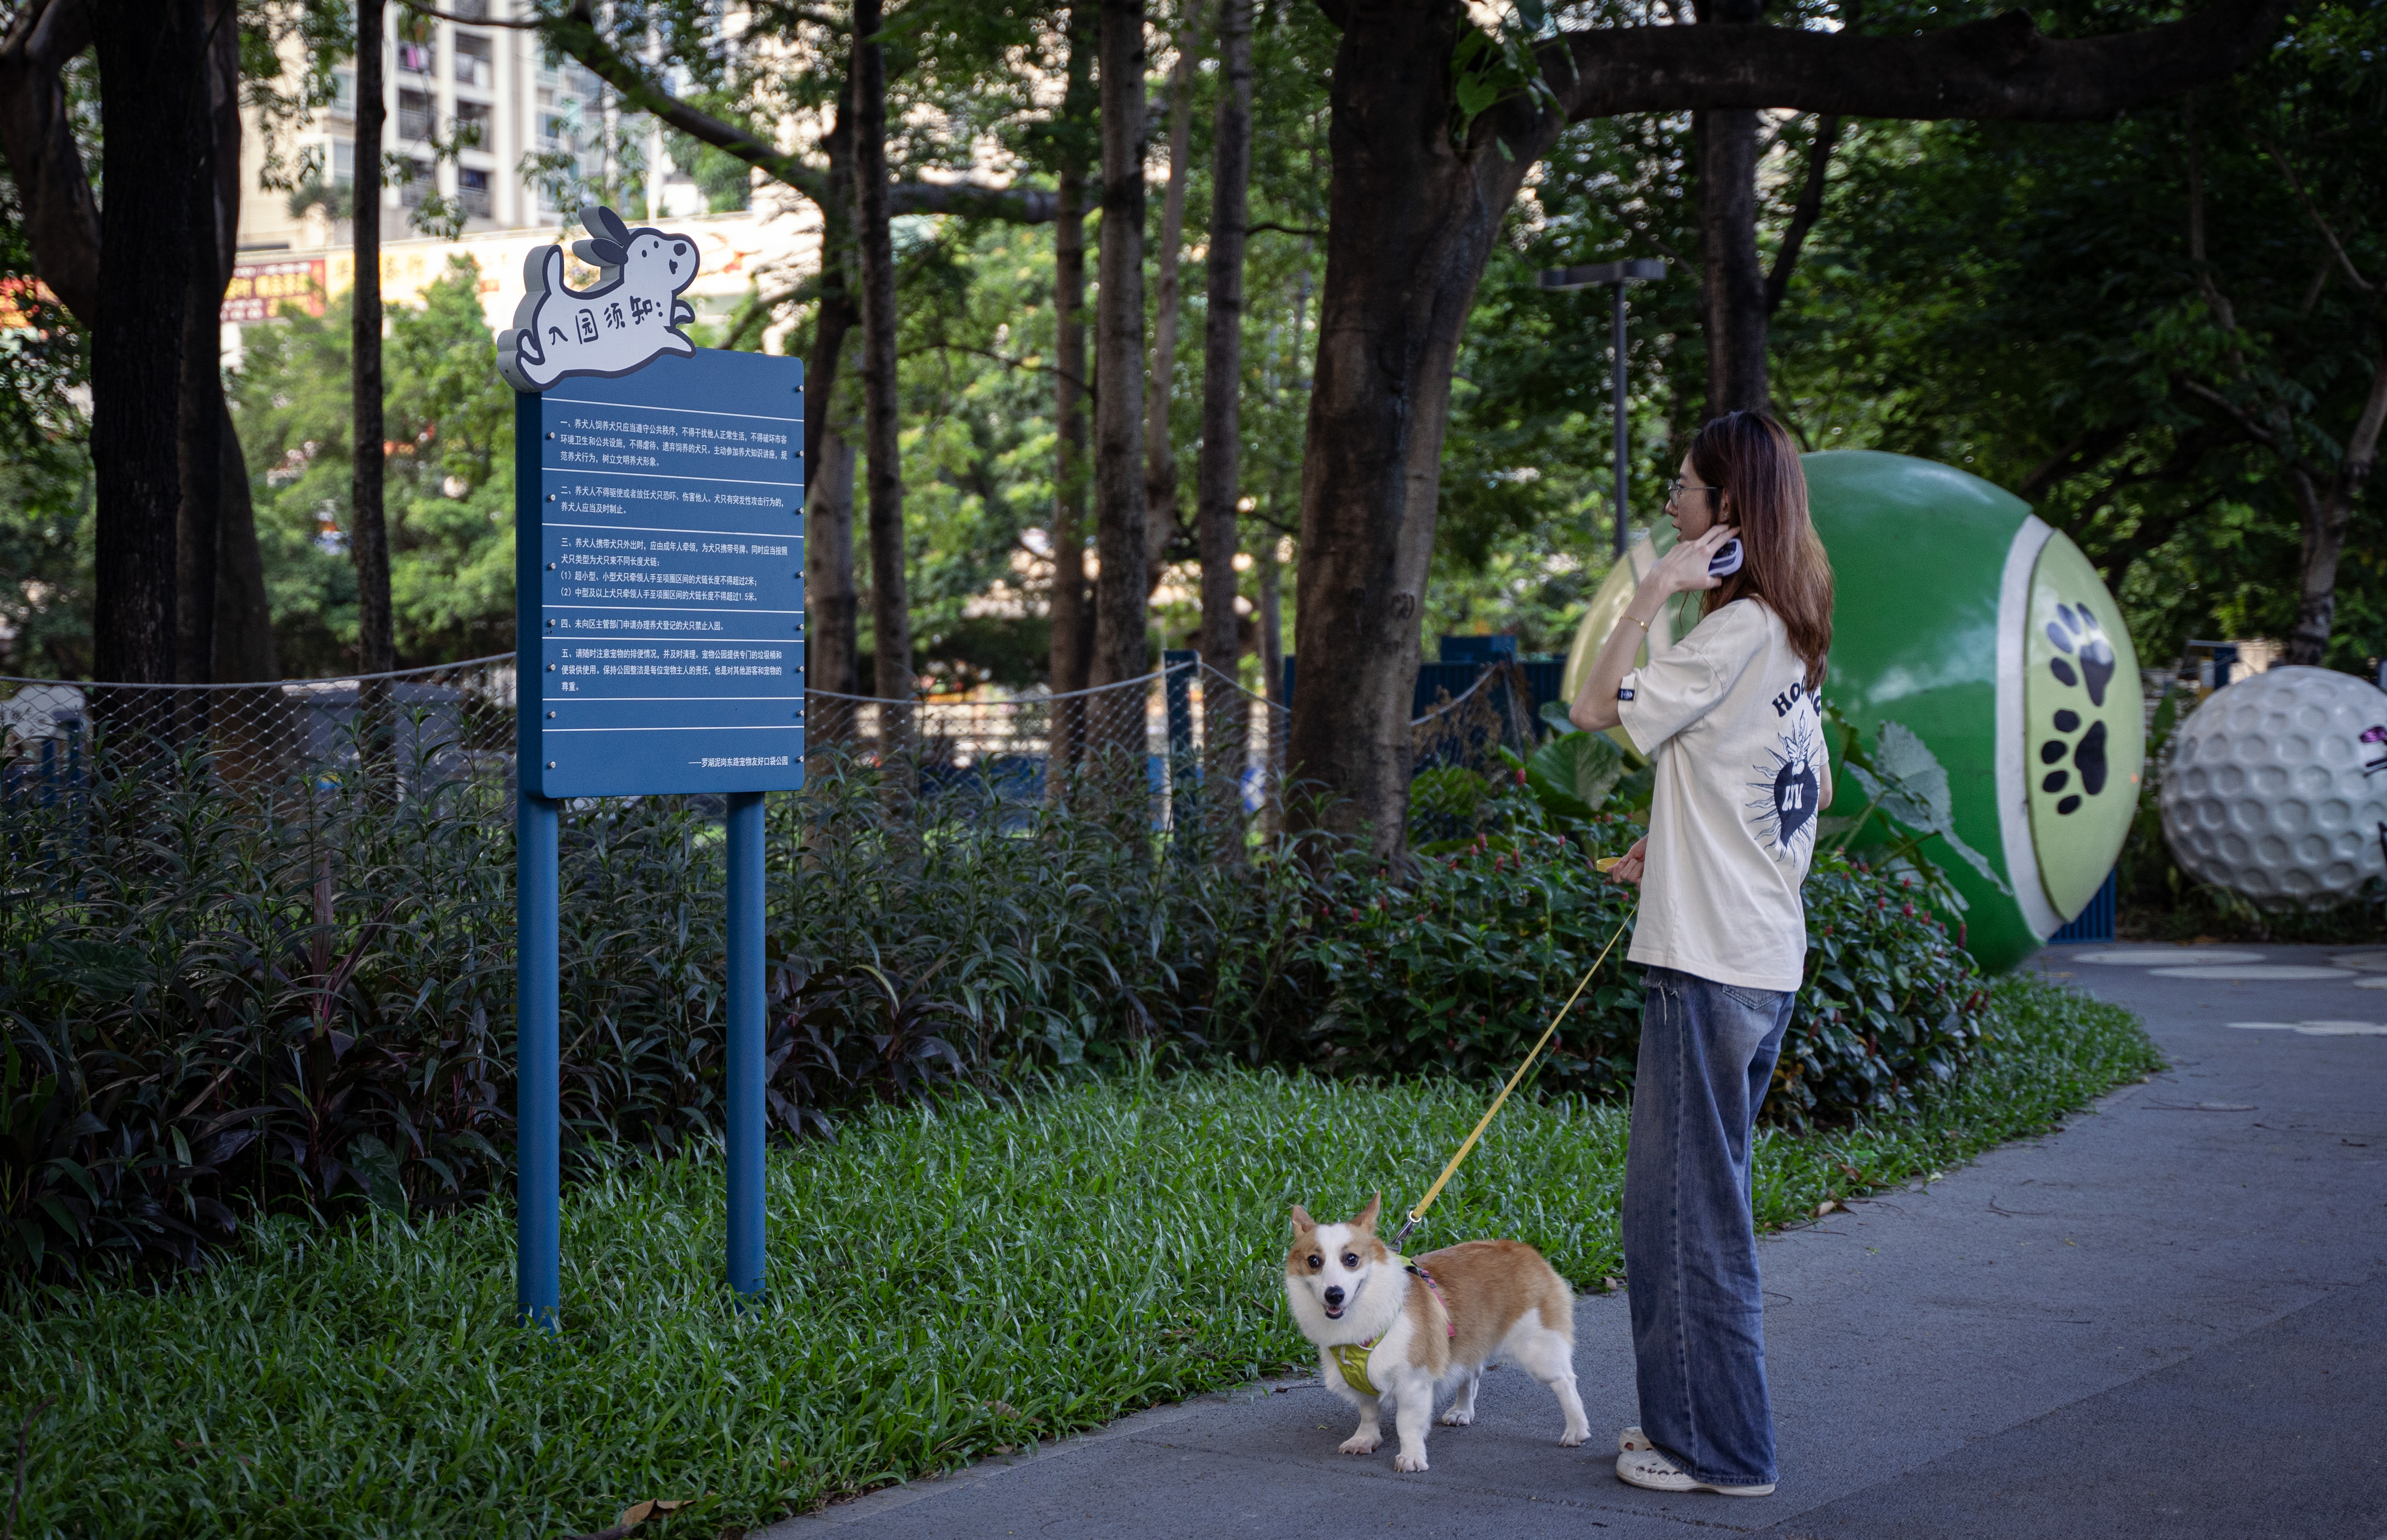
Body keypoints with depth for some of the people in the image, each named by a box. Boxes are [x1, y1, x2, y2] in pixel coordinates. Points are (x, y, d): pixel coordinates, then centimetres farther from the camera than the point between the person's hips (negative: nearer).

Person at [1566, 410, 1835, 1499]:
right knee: (1691, 1197, 18)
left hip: (1712, 963, -10)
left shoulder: (1735, 633, -17)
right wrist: (1674, 845, 20)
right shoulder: (1788, 637, 13)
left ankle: (1719, 1449, 5)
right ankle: (1695, 1418, 27)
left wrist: (1658, 588, -14)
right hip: (1765, 955, 10)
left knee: (1690, 1204, -2)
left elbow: (1596, 710, -19)